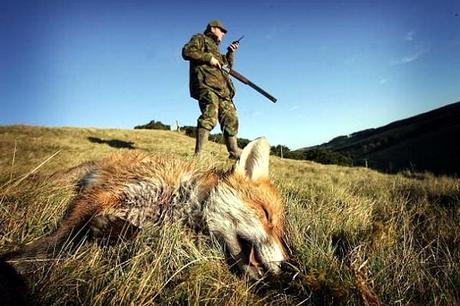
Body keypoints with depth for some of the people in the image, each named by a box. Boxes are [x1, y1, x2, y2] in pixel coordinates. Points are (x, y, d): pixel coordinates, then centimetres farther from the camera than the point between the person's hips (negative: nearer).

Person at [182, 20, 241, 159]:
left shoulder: (215, 48, 37)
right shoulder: (200, 39, 14)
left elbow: (228, 66, 39)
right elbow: (187, 51, -5)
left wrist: (230, 52, 25)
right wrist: (209, 58, -9)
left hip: (222, 89, 9)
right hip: (207, 85, -9)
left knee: (231, 119, 4)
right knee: (210, 115, -28)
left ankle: (234, 153, 10)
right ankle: (198, 153, -32)